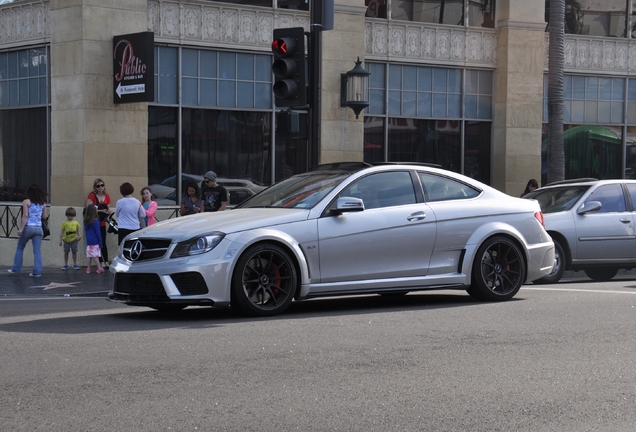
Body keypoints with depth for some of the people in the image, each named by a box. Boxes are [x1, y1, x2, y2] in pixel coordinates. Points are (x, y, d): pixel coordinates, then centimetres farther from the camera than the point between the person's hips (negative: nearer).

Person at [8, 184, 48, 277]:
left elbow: (25, 216, -12)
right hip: (38, 228, 3)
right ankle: (37, 271, -7)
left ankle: (16, 269, 17)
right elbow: (44, 216, 12)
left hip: (28, 227, -3)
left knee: (20, 248, 14)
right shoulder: (42, 204, 9)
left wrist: (21, 228, -13)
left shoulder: (26, 202, -3)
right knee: (37, 251, 1)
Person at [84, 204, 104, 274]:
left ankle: (88, 269, 10)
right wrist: (100, 243, -6)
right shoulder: (95, 221, -12)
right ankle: (99, 268, -1)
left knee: (89, 255, 8)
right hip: (95, 242, -6)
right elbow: (98, 233, -11)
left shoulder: (86, 221, 6)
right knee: (95, 256, -5)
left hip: (88, 242, 6)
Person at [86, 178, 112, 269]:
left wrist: (109, 211, -11)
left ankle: (106, 262, 8)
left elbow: (108, 209, 13)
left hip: (102, 223, 4)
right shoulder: (92, 196, -8)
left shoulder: (107, 196, 8)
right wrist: (101, 211, -20)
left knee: (103, 243, 7)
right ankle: (102, 262, -2)